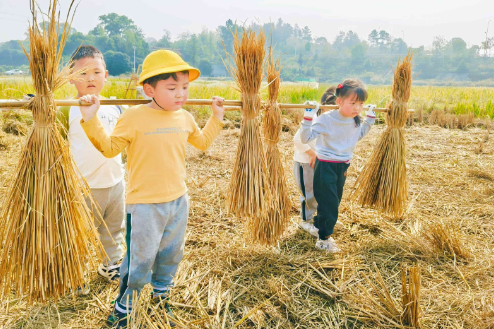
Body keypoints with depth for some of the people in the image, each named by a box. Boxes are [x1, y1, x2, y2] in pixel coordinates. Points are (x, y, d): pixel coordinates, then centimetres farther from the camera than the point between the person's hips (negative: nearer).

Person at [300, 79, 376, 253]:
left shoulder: (355, 121, 1)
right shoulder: (326, 119, -21)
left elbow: (360, 134, 24)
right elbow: (305, 138, -24)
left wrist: (370, 117, 19)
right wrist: (308, 116, -34)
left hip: (343, 167, 7)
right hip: (326, 167, -7)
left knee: (334, 203, 18)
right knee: (329, 205, -2)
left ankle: (319, 227, 40)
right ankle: (323, 240, 15)